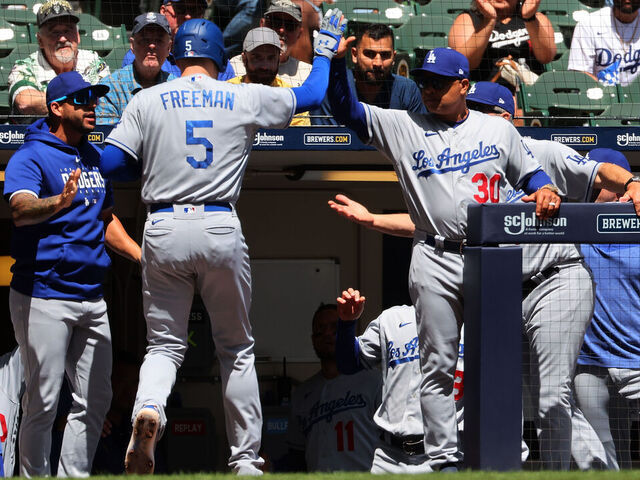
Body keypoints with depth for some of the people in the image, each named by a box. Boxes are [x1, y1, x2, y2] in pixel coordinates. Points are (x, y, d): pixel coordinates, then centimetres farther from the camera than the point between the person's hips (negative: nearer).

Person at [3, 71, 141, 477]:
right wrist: (60, 202, -47)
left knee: (96, 399, 9)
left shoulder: (96, 158, 16)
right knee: (43, 401, -6)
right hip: (43, 296, -8)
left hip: (91, 298, 8)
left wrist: (145, 257, 16)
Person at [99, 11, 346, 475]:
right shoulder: (245, 98, 4)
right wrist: (325, 48, 35)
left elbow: (110, 165, -1)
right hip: (220, 228, 0)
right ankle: (246, 461, 14)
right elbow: (311, 95, 18)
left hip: (164, 230, 0)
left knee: (165, 344, 9)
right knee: (237, 348, 13)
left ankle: (149, 407, -24)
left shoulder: (147, 101, 3)